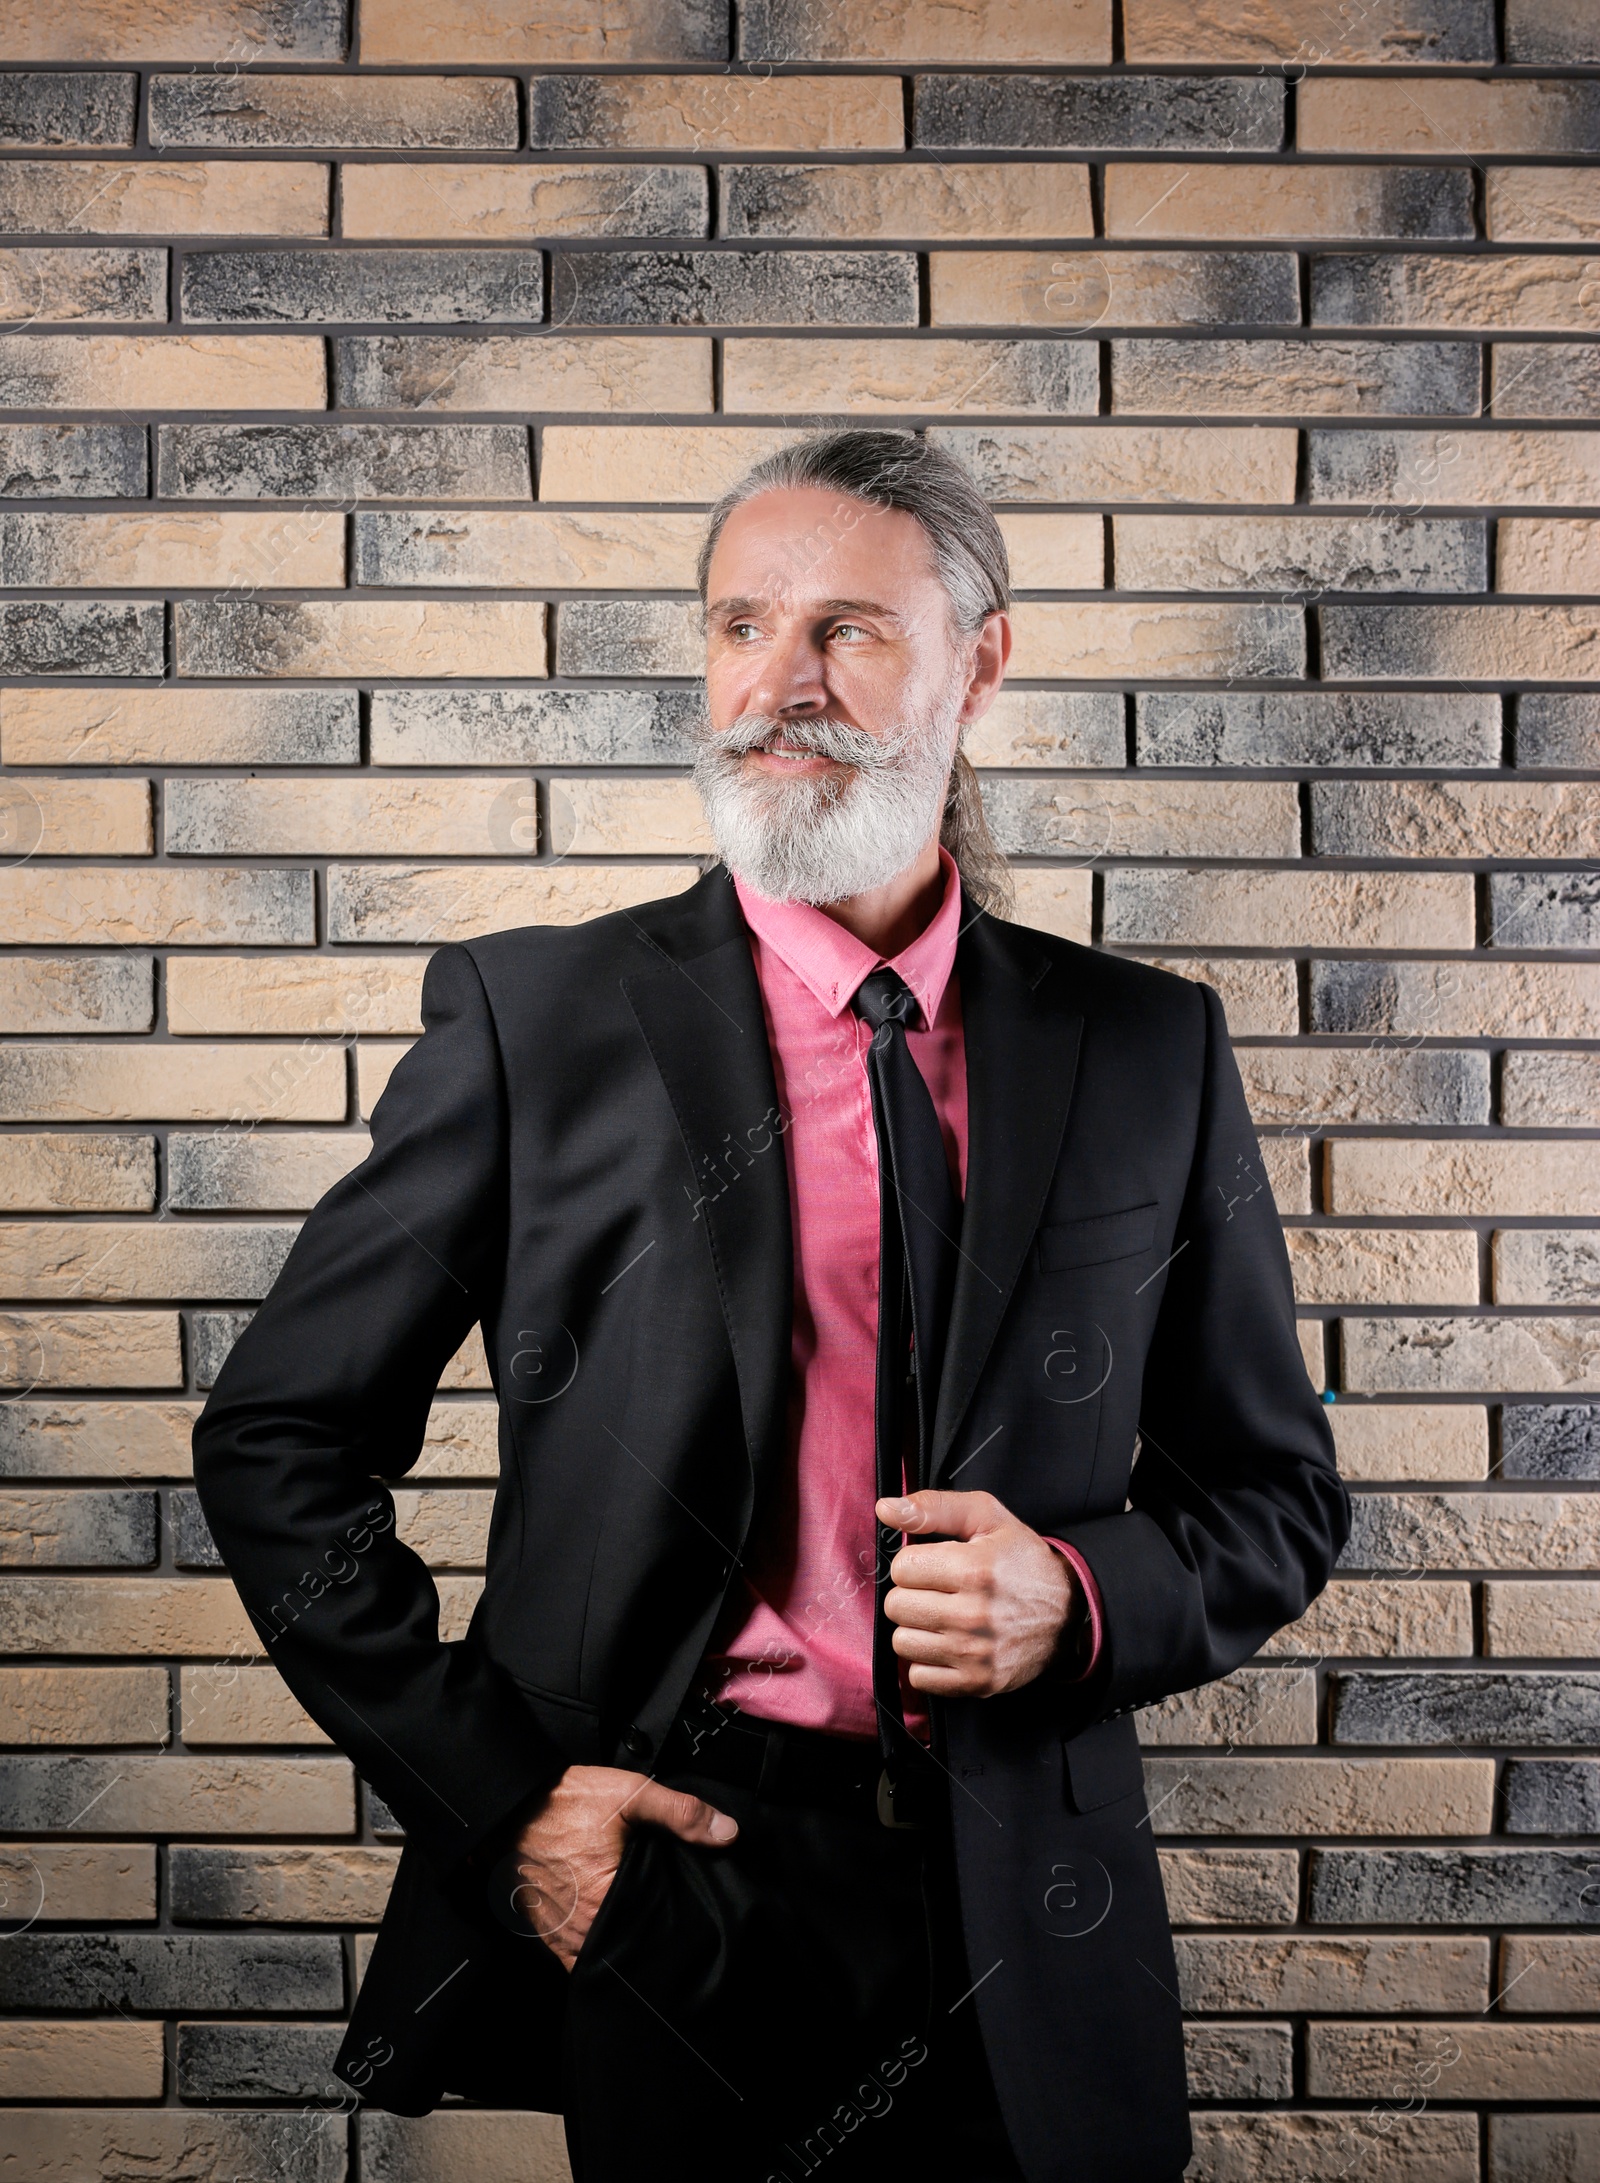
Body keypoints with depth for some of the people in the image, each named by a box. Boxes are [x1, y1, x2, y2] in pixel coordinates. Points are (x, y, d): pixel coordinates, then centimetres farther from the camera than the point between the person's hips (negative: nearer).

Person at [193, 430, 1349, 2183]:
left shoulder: (1148, 1051, 1)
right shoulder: (534, 1019, -5)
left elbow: (1277, 1494, 9)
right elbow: (278, 1443, -1)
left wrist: (1081, 1593, -11)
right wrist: (495, 1792, -7)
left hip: (1033, 1947, 2)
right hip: (666, 1899, -1)